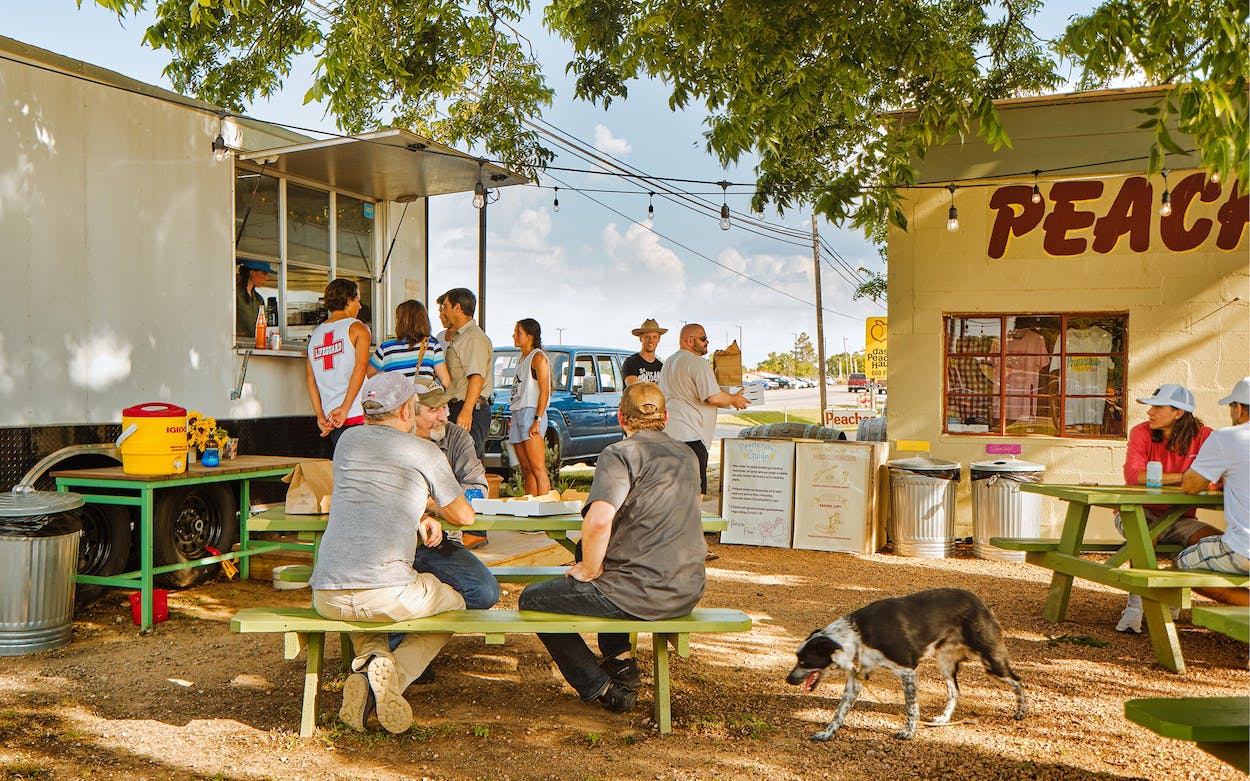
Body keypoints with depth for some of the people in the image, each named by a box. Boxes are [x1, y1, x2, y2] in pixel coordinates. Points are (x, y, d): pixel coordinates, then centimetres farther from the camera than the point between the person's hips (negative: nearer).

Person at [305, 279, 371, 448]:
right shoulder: (357, 328, 0)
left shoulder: (315, 334, 15)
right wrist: (345, 408, -18)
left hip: (330, 420, 6)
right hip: (357, 416, -6)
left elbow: (310, 377, 8)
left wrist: (320, 416, 4)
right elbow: (360, 367, -14)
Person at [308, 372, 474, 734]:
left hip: (327, 597, 4)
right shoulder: (425, 452, 4)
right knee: (453, 605, 27)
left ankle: (369, 660, 4)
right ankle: (392, 674, -1)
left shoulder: (349, 439, 16)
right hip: (389, 592, -4)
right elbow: (464, 516, 17)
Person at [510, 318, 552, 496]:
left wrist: (537, 421, -21)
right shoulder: (522, 359, 21)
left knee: (537, 469, -13)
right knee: (526, 471, 5)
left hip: (531, 413, -9)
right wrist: (514, 419, 16)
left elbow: (544, 391, -13)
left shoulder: (538, 357, -6)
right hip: (518, 414, 9)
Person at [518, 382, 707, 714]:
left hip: (643, 593, -8)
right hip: (689, 590, 8)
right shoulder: (686, 456, 11)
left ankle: (603, 689, 9)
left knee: (531, 599, 11)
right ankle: (620, 662, 26)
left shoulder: (620, 454, -12)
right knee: (612, 580, 37)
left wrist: (589, 570, -11)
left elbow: (598, 520, -28)